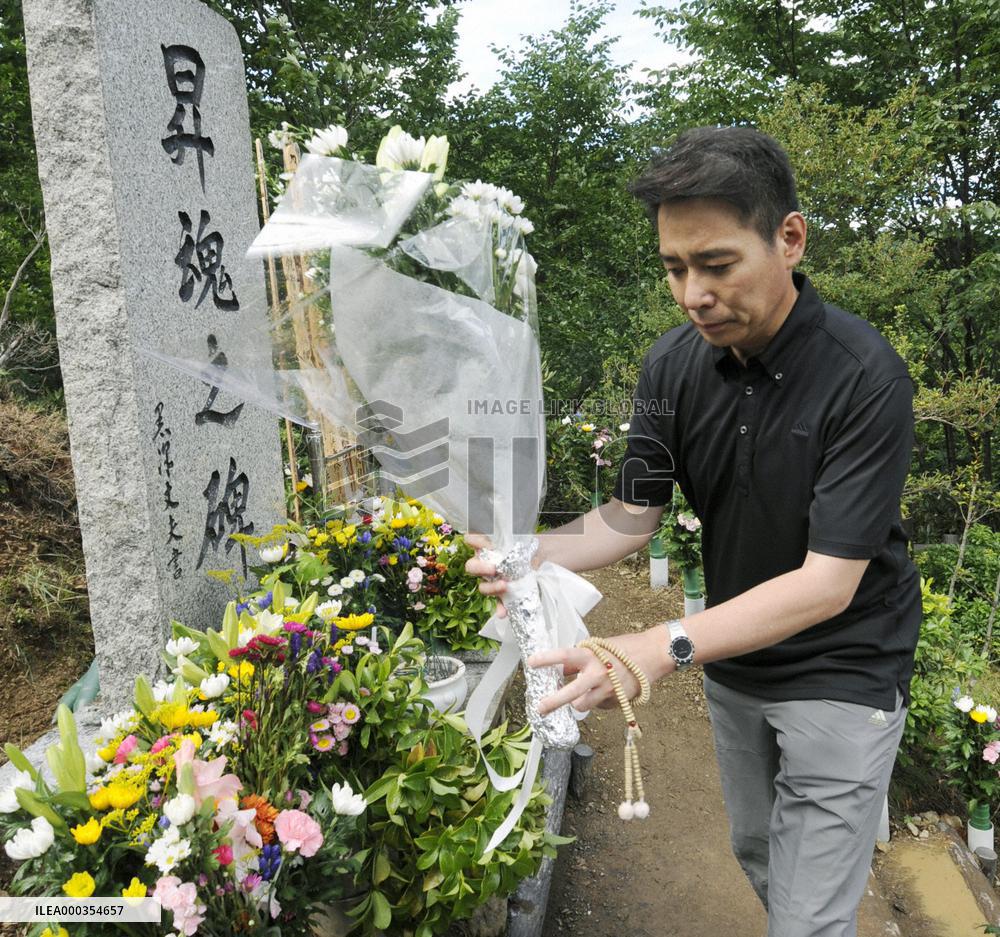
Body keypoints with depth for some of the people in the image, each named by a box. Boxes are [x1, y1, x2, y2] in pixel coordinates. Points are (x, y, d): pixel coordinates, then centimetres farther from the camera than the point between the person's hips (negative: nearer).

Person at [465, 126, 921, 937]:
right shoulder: (674, 364, -10)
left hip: (842, 673, -5)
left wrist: (662, 650, -41)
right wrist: (532, 554, -29)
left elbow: (828, 582, -29)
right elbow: (632, 516, -9)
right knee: (756, 861, 23)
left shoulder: (866, 377, -26)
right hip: (733, 663, 5)